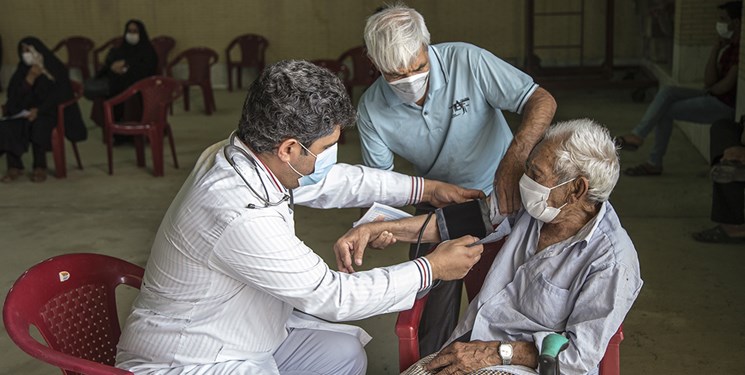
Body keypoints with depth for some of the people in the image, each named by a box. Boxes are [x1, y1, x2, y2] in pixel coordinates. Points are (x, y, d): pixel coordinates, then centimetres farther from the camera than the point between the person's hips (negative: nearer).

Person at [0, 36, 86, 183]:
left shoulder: (56, 69, 0)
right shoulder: (22, 71, 12)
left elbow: (59, 95, -10)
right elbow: (13, 96, 2)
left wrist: (39, 110, -22)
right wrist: (30, 78, -11)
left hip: (51, 112, -4)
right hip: (24, 112, 4)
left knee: (39, 125, -39)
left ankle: (40, 167, -25)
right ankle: (14, 166, -20)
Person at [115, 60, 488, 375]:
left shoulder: (244, 155, -8)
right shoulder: (241, 217, -33)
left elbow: (332, 181, 10)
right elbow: (333, 296, -23)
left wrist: (425, 188, 12)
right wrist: (432, 269, -13)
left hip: (241, 332, 9)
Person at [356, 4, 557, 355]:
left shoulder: (466, 61, -23)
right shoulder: (372, 109, -15)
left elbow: (542, 101, -24)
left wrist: (513, 160, -41)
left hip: (502, 192, -2)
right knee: (433, 297, 1)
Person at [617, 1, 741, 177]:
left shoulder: (739, 49, -19)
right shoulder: (729, 48, 12)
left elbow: (727, 85, -21)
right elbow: (709, 81, 2)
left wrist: (708, 91, 0)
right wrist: (716, 47, -1)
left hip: (726, 106, -9)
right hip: (714, 98, 9)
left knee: (665, 110, -9)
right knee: (667, 92, -5)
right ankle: (637, 135, -10)